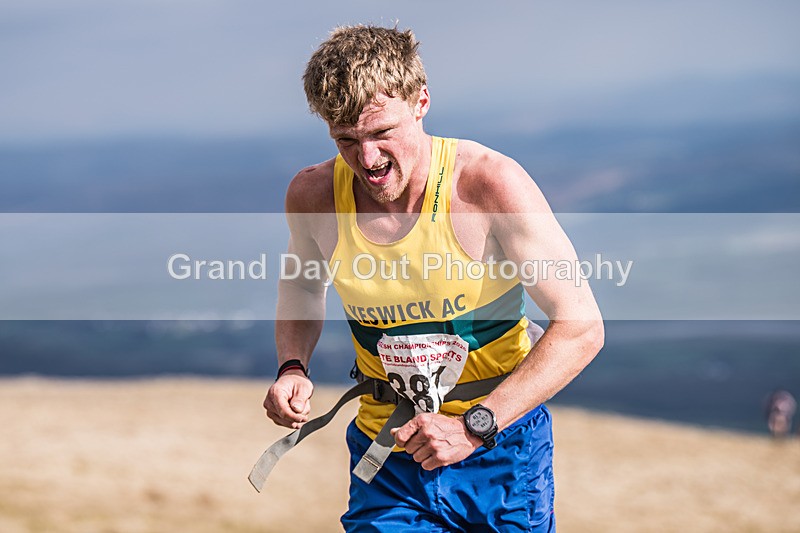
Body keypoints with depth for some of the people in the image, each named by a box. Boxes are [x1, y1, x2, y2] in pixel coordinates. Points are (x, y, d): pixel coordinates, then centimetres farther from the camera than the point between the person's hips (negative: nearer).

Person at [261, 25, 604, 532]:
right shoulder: (313, 196, -8)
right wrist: (293, 367, -4)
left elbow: (581, 327, -19)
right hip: (385, 453, 2)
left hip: (500, 445, -2)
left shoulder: (489, 182, -20)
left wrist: (474, 425, -25)